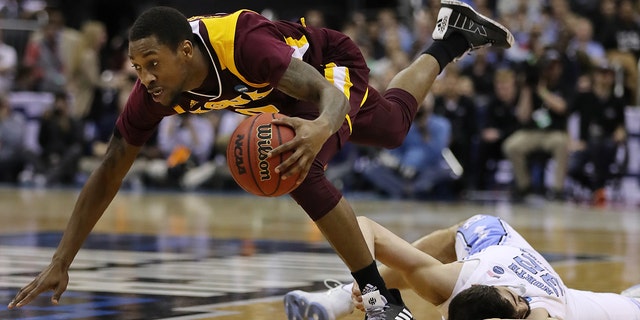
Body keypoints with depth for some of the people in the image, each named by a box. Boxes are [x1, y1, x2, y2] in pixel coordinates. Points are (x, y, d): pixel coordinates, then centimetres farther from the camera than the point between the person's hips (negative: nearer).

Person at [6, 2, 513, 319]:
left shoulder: (242, 42, -46)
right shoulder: (154, 91, -28)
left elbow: (326, 90, -53)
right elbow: (107, 176, -20)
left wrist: (323, 126, -78)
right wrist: (60, 265, -23)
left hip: (333, 65, -6)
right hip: (278, 97, 6)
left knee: (302, 169, -33)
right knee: (393, 131, 30)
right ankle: (446, 43, 58)